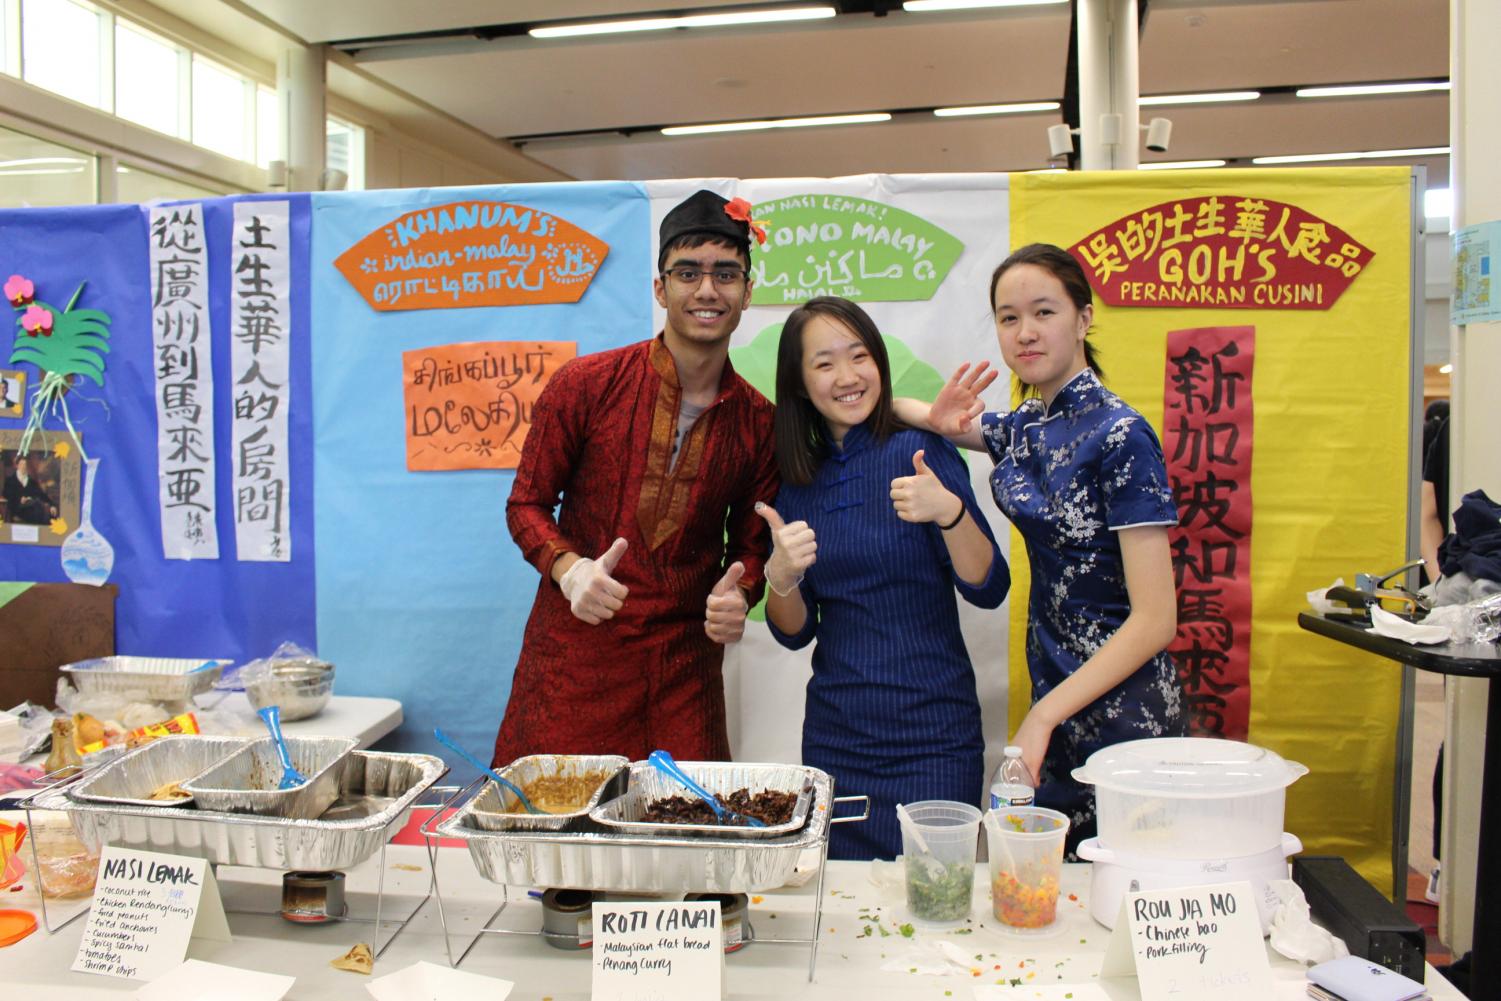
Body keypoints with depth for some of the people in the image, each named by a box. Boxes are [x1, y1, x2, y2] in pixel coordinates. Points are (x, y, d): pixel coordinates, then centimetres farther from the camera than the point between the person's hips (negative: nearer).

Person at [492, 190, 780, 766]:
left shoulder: (757, 421, 2)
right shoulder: (586, 385, -5)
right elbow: (528, 503, 2)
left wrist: (736, 597, -11)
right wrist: (569, 568, -17)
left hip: (684, 669, 2)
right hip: (574, 656, -2)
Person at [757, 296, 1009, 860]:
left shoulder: (919, 451, -7)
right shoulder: (796, 481, 4)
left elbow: (988, 590, -12)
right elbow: (796, 633, 6)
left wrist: (949, 511, -28)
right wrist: (781, 577, -14)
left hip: (932, 736, -3)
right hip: (834, 737, 4)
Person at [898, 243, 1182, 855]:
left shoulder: (1119, 435, -16)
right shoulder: (1024, 428, 6)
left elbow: (1155, 620, -19)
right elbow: (897, 408, 21)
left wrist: (1044, 714, -20)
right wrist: (943, 419, -3)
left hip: (1121, 713, -7)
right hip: (1055, 699, 7)